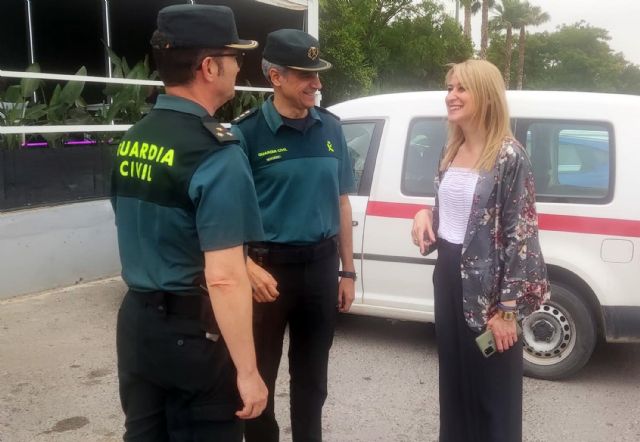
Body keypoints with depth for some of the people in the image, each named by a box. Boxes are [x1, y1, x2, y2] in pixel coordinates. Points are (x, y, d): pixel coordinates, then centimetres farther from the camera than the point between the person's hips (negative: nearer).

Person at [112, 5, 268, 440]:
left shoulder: (133, 140, 5)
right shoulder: (216, 154, -21)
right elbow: (224, 278, -25)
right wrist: (247, 371, -18)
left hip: (136, 320, 8)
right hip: (192, 333, -7)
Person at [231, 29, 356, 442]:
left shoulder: (331, 128, 4)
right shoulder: (248, 132, -10)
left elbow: (341, 202, 10)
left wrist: (347, 270, 9)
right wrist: (250, 268, -23)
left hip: (321, 264, 4)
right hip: (269, 265, -4)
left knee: (312, 376, 18)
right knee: (259, 375, 10)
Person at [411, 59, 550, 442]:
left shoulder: (509, 156, -15)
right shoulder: (452, 151, 7)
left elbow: (521, 235, -17)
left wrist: (508, 308, -18)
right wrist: (425, 214, -2)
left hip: (487, 287, -7)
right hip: (449, 277, 7)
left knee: (492, 392, 8)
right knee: (454, 380, 20)